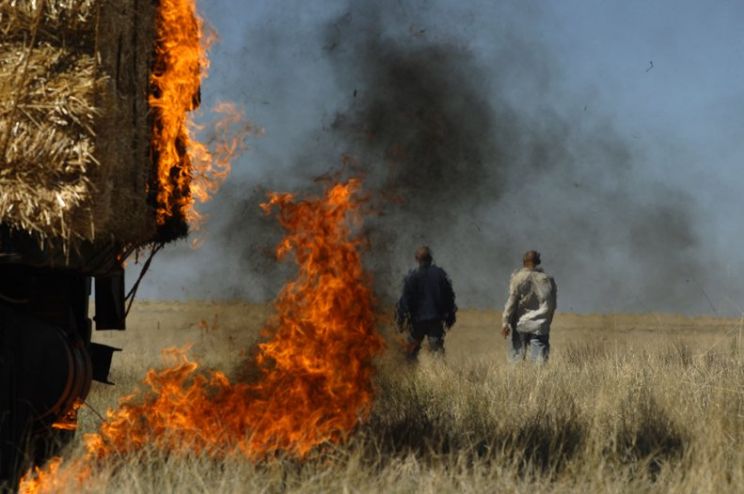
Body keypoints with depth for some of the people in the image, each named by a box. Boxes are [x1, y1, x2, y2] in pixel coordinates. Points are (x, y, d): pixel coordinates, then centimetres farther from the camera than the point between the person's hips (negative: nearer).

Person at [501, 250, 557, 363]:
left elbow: (512, 301, -7)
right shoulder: (548, 279, 6)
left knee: (516, 358, 8)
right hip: (540, 326, 2)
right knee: (539, 360, -2)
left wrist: (505, 322, -4)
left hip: (521, 324, -2)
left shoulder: (518, 277, -5)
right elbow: (552, 305, 8)